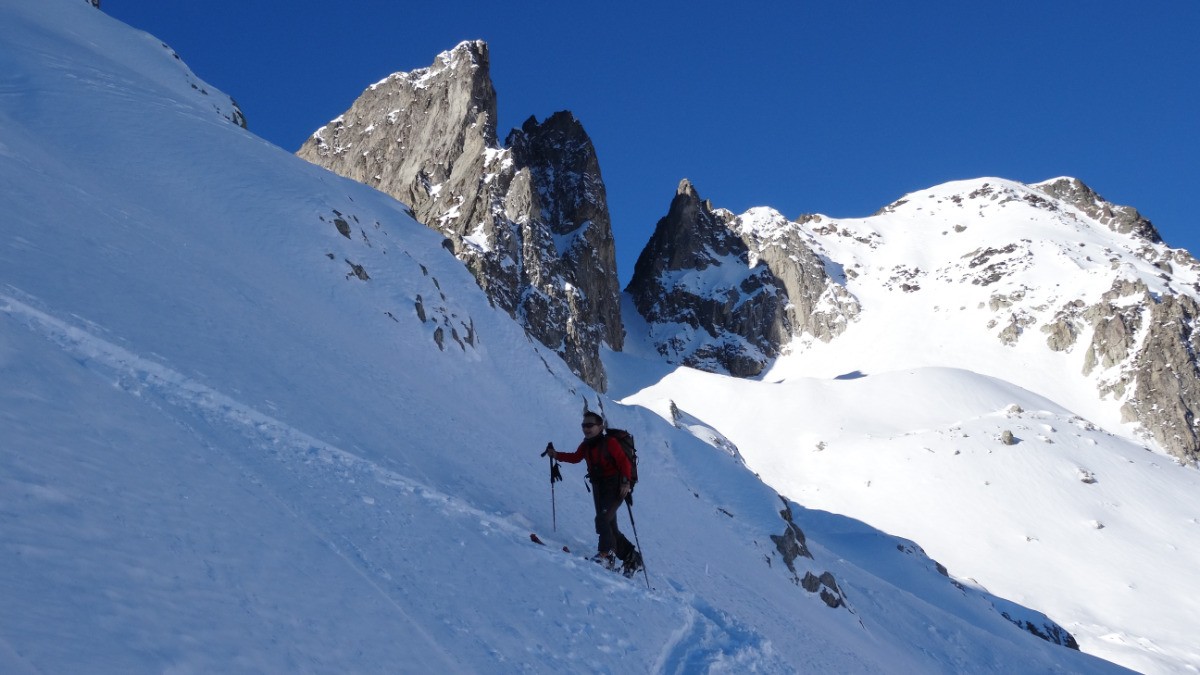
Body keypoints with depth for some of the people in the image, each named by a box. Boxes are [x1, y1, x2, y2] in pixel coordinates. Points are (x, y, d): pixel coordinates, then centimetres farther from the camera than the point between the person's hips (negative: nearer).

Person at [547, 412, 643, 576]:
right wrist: (556, 455, 8)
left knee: (602, 519, -24)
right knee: (610, 527, 9)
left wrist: (625, 482, -27)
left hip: (615, 488, -8)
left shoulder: (610, 443, -13)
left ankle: (607, 554, -25)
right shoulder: (586, 445, 8)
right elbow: (575, 457, 22)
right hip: (598, 487, 8)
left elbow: (624, 462, -16)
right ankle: (631, 556, 21)